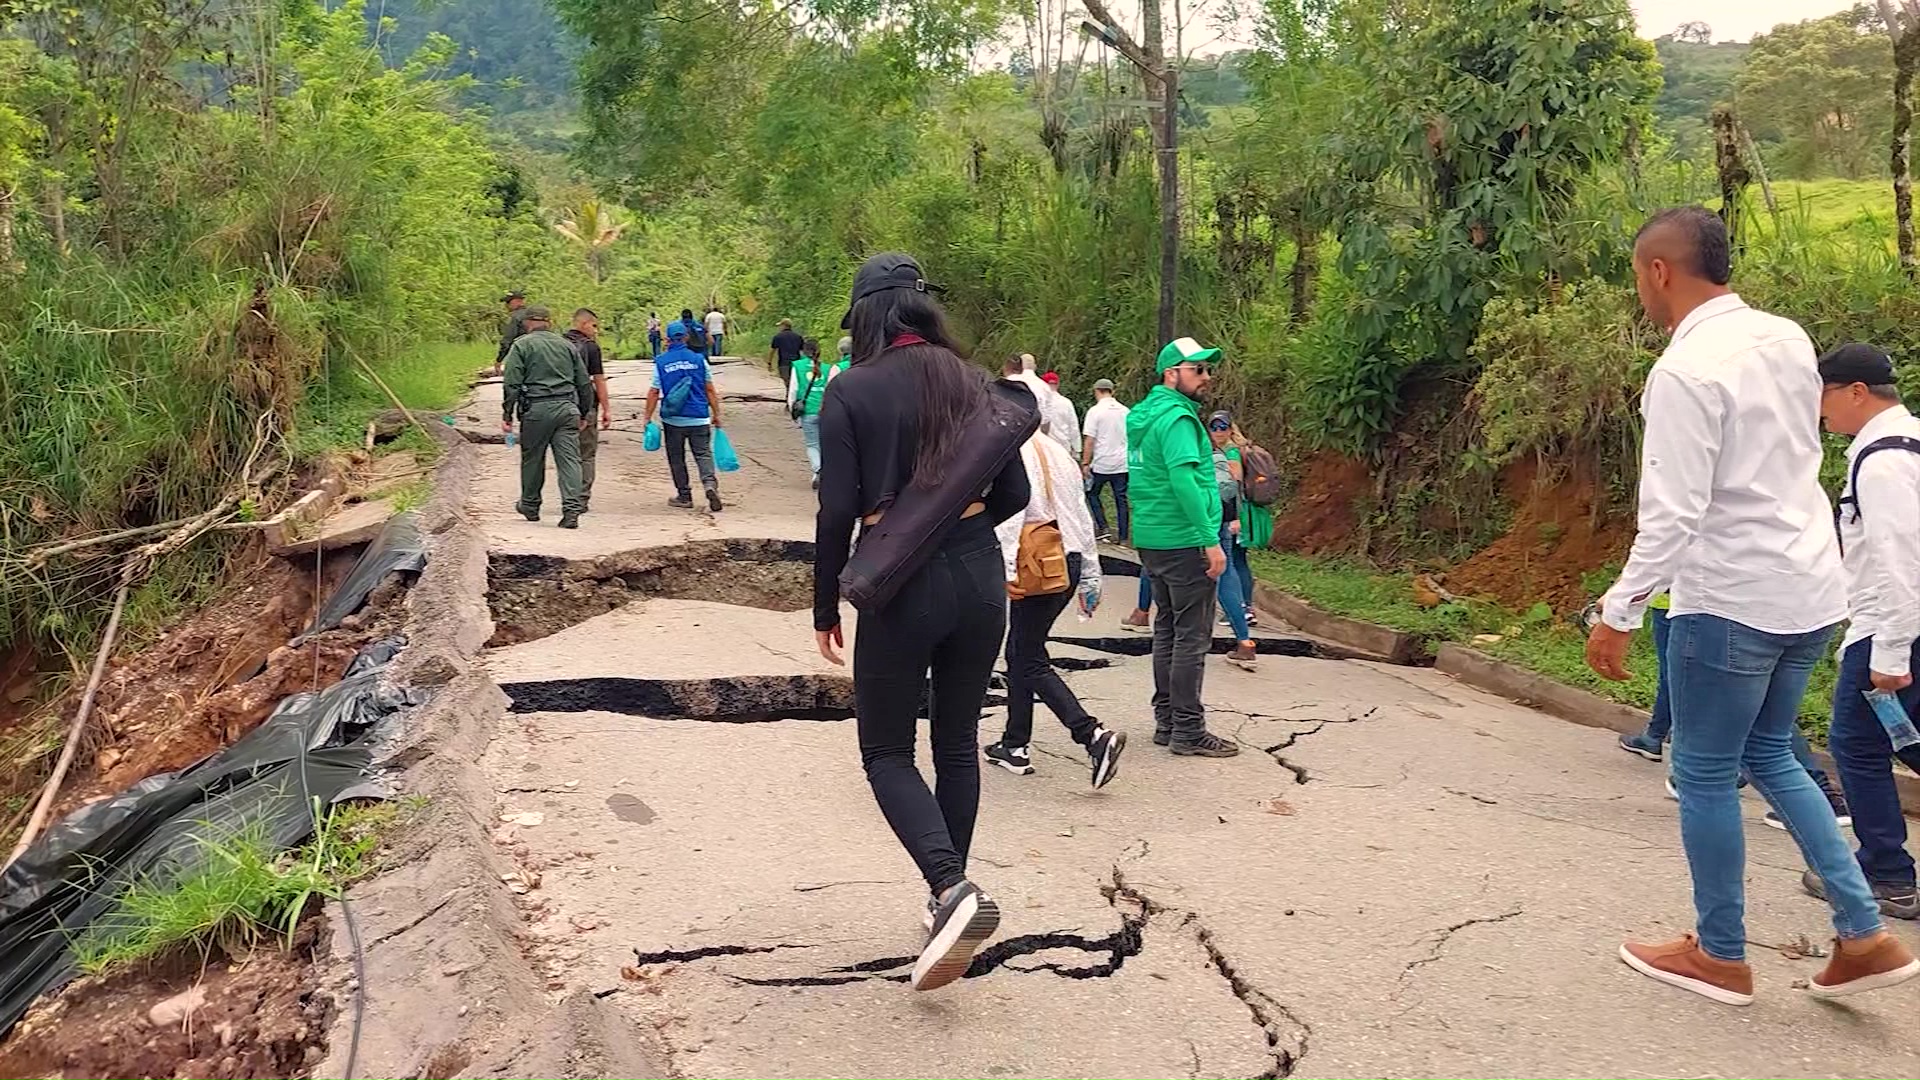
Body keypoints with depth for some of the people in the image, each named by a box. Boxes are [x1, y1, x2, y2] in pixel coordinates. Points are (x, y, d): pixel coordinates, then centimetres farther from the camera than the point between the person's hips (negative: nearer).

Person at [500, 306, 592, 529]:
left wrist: (507, 414, -2)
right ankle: (572, 509, -12)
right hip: (567, 408, 3)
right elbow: (584, 383, 16)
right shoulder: (566, 345, 14)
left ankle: (530, 506, 27)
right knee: (569, 458, -2)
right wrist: (584, 413, 23)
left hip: (536, 409, -2)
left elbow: (512, 383, -5)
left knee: (532, 458, 13)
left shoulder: (521, 345, 2)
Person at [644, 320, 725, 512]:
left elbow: (654, 392, -3)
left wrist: (648, 417, 5)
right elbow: (710, 390, 3)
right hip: (699, 418, 1)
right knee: (703, 454, 3)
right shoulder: (698, 359, 1)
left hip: (673, 419, -1)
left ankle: (684, 495, 14)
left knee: (676, 458, 11)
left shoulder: (661, 362, -3)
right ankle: (710, 483, -22)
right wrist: (716, 415, 11)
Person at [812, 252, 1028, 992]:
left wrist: (825, 609, -1)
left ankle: (951, 889, -13)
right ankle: (951, 897, 24)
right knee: (957, 743, 17)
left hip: (902, 587, -4)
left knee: (887, 752, 8)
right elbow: (1014, 492, 6)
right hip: (980, 578, 4)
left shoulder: (852, 391, -7)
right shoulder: (971, 381, 6)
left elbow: (838, 510, -11)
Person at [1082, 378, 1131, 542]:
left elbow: (1089, 440, -12)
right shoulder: (1125, 411, 8)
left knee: (1092, 493, 14)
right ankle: (1123, 537, 8)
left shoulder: (1095, 411, -8)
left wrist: (1085, 464, -8)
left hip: (1101, 464, -4)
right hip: (1122, 464, 4)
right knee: (1121, 499, 8)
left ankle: (1103, 528, 4)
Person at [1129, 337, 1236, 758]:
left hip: (1150, 539, 10)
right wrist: (1211, 541, -23)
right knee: (1192, 638, -4)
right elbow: (1184, 479, -24)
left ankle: (1166, 721, 20)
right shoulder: (1176, 416, -15)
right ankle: (1188, 731, -1)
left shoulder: (1142, 415, 15)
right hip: (1183, 543, -10)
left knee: (1167, 632, 15)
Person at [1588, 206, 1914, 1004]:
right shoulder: (1788, 340, 6)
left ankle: (1720, 956, 21)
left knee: (1705, 776, 8)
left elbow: (1673, 516, -23)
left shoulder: (1684, 372, -20)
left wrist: (1619, 614, -17)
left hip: (1732, 599, -8)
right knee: (1769, 755, 22)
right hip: (1807, 587, 8)